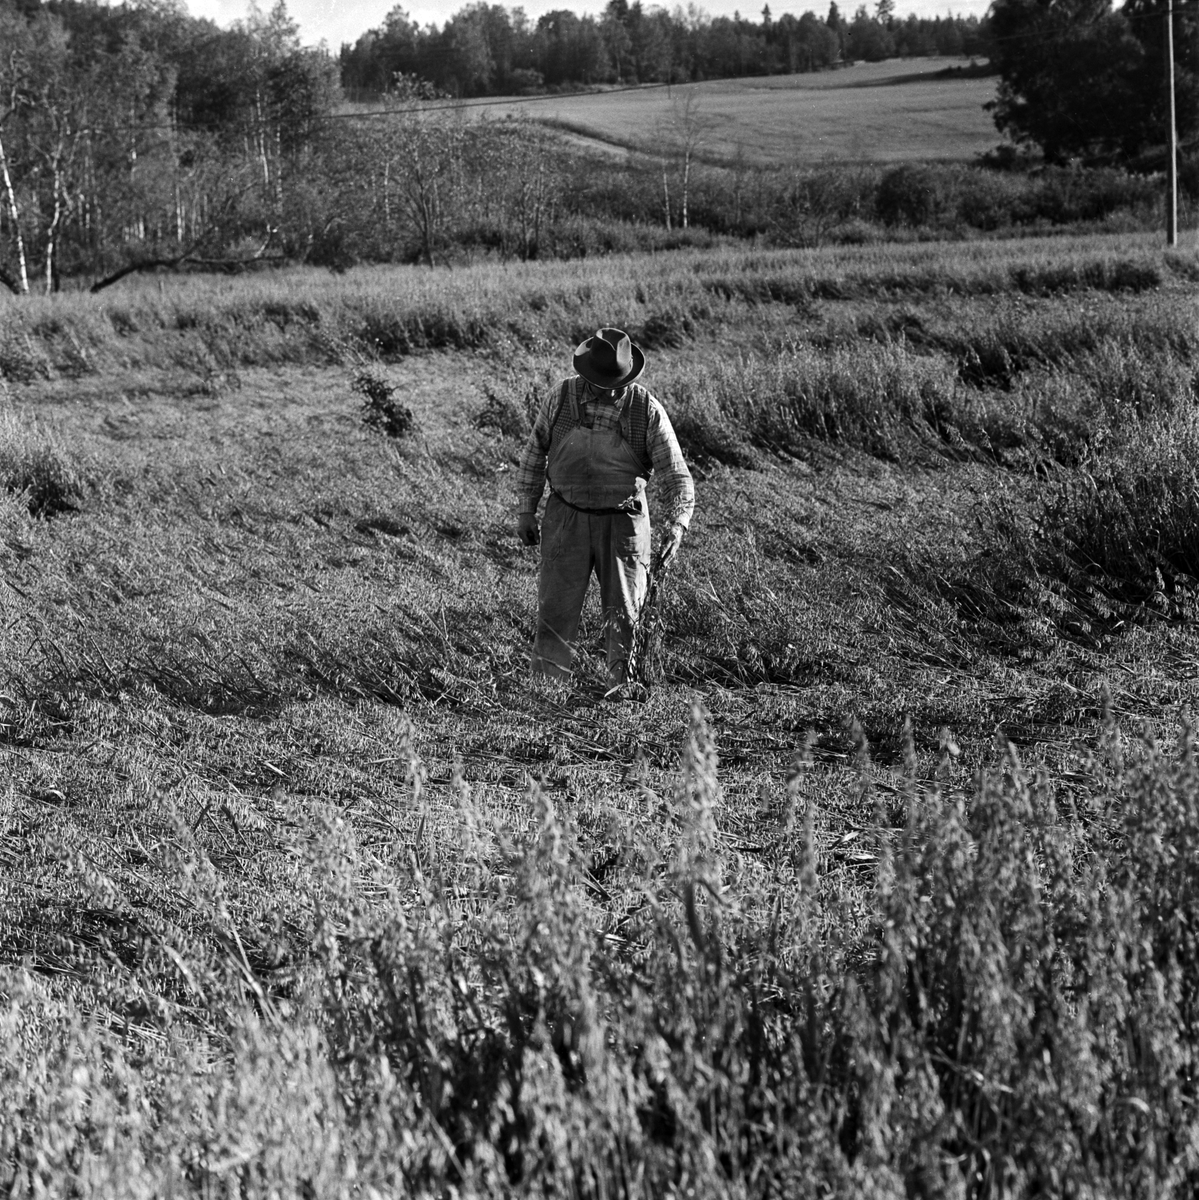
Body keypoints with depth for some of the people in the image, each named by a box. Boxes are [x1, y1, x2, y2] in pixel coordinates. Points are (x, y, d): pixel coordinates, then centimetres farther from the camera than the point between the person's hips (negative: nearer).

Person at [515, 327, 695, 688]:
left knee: (624, 617, 0)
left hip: (622, 522, -1)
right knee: (556, 613, -1)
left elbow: (676, 474, -9)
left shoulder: (648, 411, -9)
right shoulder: (561, 398, -5)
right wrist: (525, 510, 8)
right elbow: (535, 452, 8)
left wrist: (677, 523, -23)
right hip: (567, 518, 1)